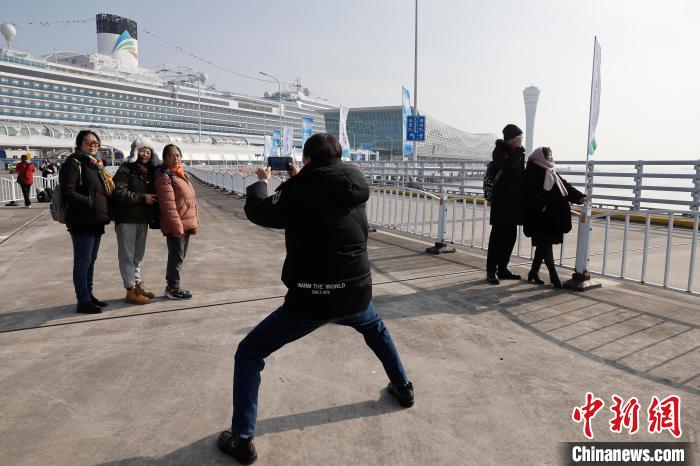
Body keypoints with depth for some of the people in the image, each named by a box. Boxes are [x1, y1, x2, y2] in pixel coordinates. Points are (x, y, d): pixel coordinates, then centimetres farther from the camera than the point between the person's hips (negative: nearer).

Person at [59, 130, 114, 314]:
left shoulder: (96, 165, 18)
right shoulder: (74, 163, -8)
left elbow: (105, 191, 25)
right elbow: (67, 192, -18)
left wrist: (104, 211, 11)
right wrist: (90, 203, -20)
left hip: (96, 221, 9)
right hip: (82, 222, -9)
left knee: (91, 261, 16)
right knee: (83, 262, -2)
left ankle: (89, 296, 26)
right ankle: (83, 302, 5)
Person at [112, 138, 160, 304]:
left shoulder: (150, 171, 13)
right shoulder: (126, 170, -8)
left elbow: (153, 193, 23)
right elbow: (119, 192, -19)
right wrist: (142, 197, -20)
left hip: (143, 219, 7)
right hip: (127, 219, -7)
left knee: (138, 255, 16)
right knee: (127, 255, -1)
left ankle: (138, 285, 26)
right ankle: (131, 290, 3)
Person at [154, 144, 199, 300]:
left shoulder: (181, 175, 16)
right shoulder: (164, 176, -11)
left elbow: (191, 200, 19)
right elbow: (168, 204, -20)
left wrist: (195, 221, 15)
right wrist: (176, 225, -24)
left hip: (186, 224, 9)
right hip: (176, 225, -9)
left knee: (180, 256, 14)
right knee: (177, 256, -2)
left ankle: (172, 286, 25)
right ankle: (173, 289, 9)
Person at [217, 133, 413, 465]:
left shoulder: (300, 191, -10)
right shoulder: (355, 187, 5)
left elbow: (258, 212, 5)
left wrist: (261, 183, 23)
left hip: (311, 298, -5)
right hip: (355, 292, 6)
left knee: (248, 354, 11)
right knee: (375, 329, 39)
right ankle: (403, 387, 48)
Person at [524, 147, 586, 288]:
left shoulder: (551, 171, 17)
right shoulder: (534, 170, -8)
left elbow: (564, 185, 15)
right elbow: (532, 192, -16)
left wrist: (579, 197, 4)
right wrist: (542, 206, -24)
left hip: (552, 217, 9)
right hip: (542, 216, -9)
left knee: (544, 244, 12)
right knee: (546, 243, -7)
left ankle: (534, 273, 21)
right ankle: (554, 277, -5)